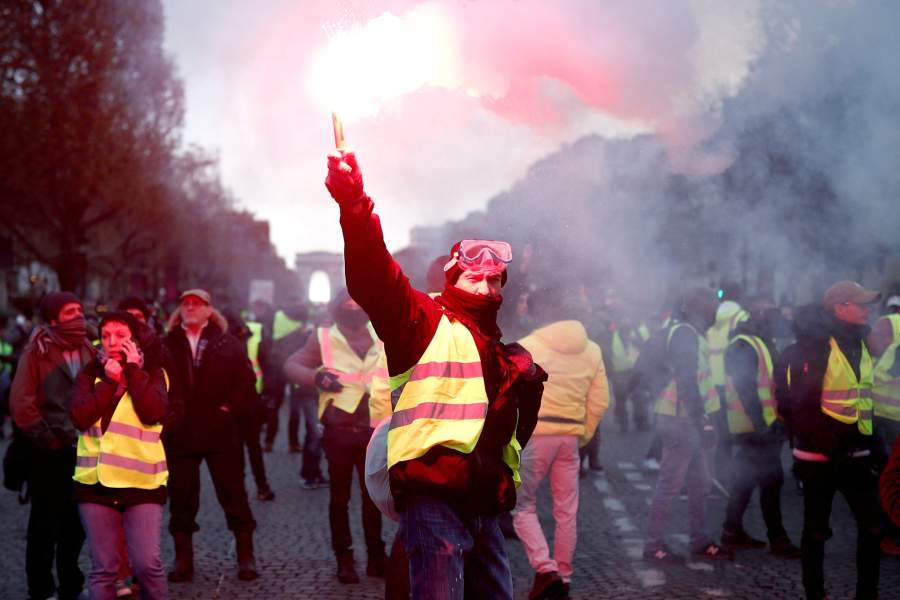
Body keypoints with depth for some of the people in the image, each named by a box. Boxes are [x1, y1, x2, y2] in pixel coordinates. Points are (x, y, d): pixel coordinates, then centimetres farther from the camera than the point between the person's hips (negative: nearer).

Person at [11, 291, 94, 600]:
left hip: (84, 450, 5)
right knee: (45, 524, 3)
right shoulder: (37, 352, -6)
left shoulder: (89, 351, 9)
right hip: (50, 453, -5)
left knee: (76, 523, 11)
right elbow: (21, 403, -11)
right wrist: (46, 439, -9)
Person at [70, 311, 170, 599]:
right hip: (96, 481, 2)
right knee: (103, 568, 5)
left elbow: (154, 413, -15)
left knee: (147, 563, -10)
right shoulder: (90, 373, 9)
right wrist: (110, 381, -10)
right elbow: (80, 417, -7)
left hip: (142, 482, -2)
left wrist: (133, 371, -10)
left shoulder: (151, 371, 4)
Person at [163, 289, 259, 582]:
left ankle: (246, 557, 11)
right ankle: (183, 559, 15)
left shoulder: (227, 342, 4)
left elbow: (247, 378, -1)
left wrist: (231, 407, -10)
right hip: (180, 434, 1)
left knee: (233, 493, 3)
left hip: (220, 430, -1)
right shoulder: (168, 345, 7)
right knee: (181, 497, 6)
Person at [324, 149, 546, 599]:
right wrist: (354, 205, -28)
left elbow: (516, 425, 36)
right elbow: (375, 278, -15)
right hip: (434, 496, -8)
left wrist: (526, 383, 16)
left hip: (483, 502, 8)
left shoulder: (500, 351, 26)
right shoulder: (424, 322, 4)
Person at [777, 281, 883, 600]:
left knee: (872, 526, 5)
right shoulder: (814, 347, -13)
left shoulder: (861, 345, 12)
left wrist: (873, 442, 15)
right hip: (820, 456, -7)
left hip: (856, 453, 7)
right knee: (816, 530, 5)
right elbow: (802, 405, -17)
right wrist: (827, 444, -19)